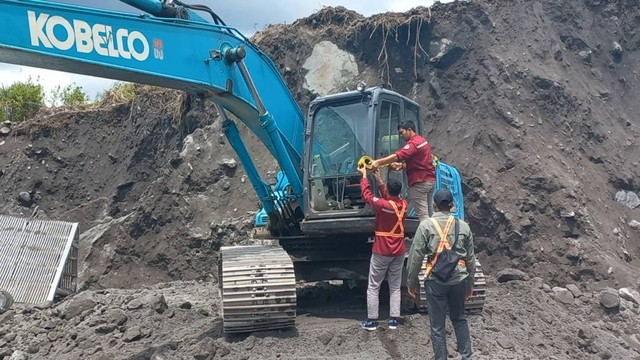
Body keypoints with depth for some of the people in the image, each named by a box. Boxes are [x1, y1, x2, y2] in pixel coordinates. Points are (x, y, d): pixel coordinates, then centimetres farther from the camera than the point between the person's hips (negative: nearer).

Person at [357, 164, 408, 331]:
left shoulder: (382, 205, -18)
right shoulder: (404, 204, -2)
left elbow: (366, 193, -2)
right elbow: (390, 198, 17)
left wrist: (364, 174, 11)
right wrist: (379, 179, 20)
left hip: (381, 252, -5)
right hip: (399, 252, 5)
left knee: (373, 287, 6)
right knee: (395, 287, 11)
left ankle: (371, 321, 8)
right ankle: (394, 320, 11)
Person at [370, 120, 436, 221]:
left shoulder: (414, 143, -17)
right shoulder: (422, 140, 16)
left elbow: (398, 156, -30)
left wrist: (378, 162, -35)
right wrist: (402, 165, -1)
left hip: (420, 182, -10)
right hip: (430, 180, 10)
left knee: (422, 214, -8)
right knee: (428, 212, 14)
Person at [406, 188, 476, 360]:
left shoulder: (426, 226, -7)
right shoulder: (463, 226, 3)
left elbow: (415, 257, -6)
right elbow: (471, 258, 9)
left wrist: (411, 282, 5)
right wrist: (470, 282, 20)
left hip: (436, 280, -3)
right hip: (459, 279, 4)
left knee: (437, 325, 7)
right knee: (459, 319, 21)